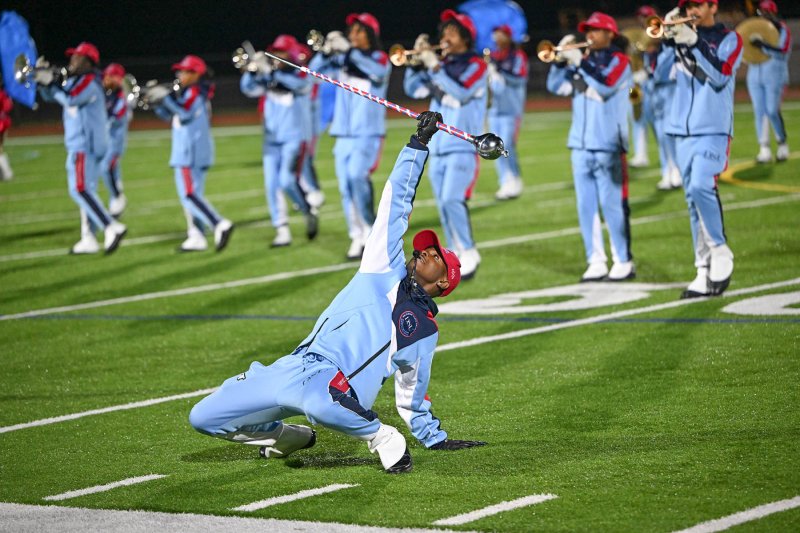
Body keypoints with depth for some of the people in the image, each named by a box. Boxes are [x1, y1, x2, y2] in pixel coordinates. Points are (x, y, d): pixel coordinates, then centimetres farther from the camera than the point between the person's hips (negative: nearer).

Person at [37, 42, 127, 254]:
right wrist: (42, 79, 5)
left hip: (85, 144, -10)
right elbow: (50, 96, 22)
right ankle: (88, 239, 11)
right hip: (78, 144, 10)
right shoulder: (74, 81, 18)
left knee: (80, 190, -17)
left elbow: (70, 99, -27)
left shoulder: (89, 81, -12)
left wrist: (50, 82, -16)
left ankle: (112, 227, -23)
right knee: (85, 191, 10)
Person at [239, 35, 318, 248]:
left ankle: (309, 212, 7)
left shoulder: (300, 75, -3)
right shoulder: (269, 78, 10)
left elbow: (301, 85, -25)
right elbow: (249, 89, 1)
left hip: (295, 138, -5)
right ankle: (282, 231, 3)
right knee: (272, 186, -1)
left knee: (288, 181, -18)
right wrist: (251, 72, -19)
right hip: (272, 140, 5)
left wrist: (274, 73, -34)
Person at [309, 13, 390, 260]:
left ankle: (371, 228, -7)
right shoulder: (342, 60, 10)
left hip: (369, 133, -5)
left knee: (356, 175, -23)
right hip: (344, 134, 5)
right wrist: (326, 51, -17)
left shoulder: (379, 58, -2)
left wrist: (349, 50, -32)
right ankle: (358, 237, 11)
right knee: (346, 187, 3)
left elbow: (377, 70, -25)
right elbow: (315, 70, 2)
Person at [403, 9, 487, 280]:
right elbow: (414, 89, 11)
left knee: (452, 199, -19)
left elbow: (462, 92, -21)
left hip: (462, 146, -7)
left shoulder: (475, 65, -5)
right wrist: (417, 60, -1)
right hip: (437, 146, 7)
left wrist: (434, 66, -23)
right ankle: (456, 256, 13)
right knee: (444, 204, 6)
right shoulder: (443, 65, 13)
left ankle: (469, 253, -8)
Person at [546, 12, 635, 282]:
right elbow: (556, 86, 11)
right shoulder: (584, 60, 16)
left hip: (608, 146, -6)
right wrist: (561, 59, -3)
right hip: (581, 145, 6)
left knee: (612, 206, -6)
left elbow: (605, 86, -19)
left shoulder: (618, 60, -2)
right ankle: (596, 262, 8)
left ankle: (624, 262, -1)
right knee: (586, 208, 4)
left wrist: (579, 62, -17)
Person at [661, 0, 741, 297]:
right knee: (693, 199, 4)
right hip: (683, 130, 5)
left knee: (701, 187, -23)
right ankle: (705, 272, 7)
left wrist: (695, 44, -18)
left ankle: (720, 253, -7)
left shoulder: (729, 39, 2)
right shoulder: (683, 37, 15)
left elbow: (721, 76, -13)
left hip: (713, 129, -5)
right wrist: (666, 37, -9)